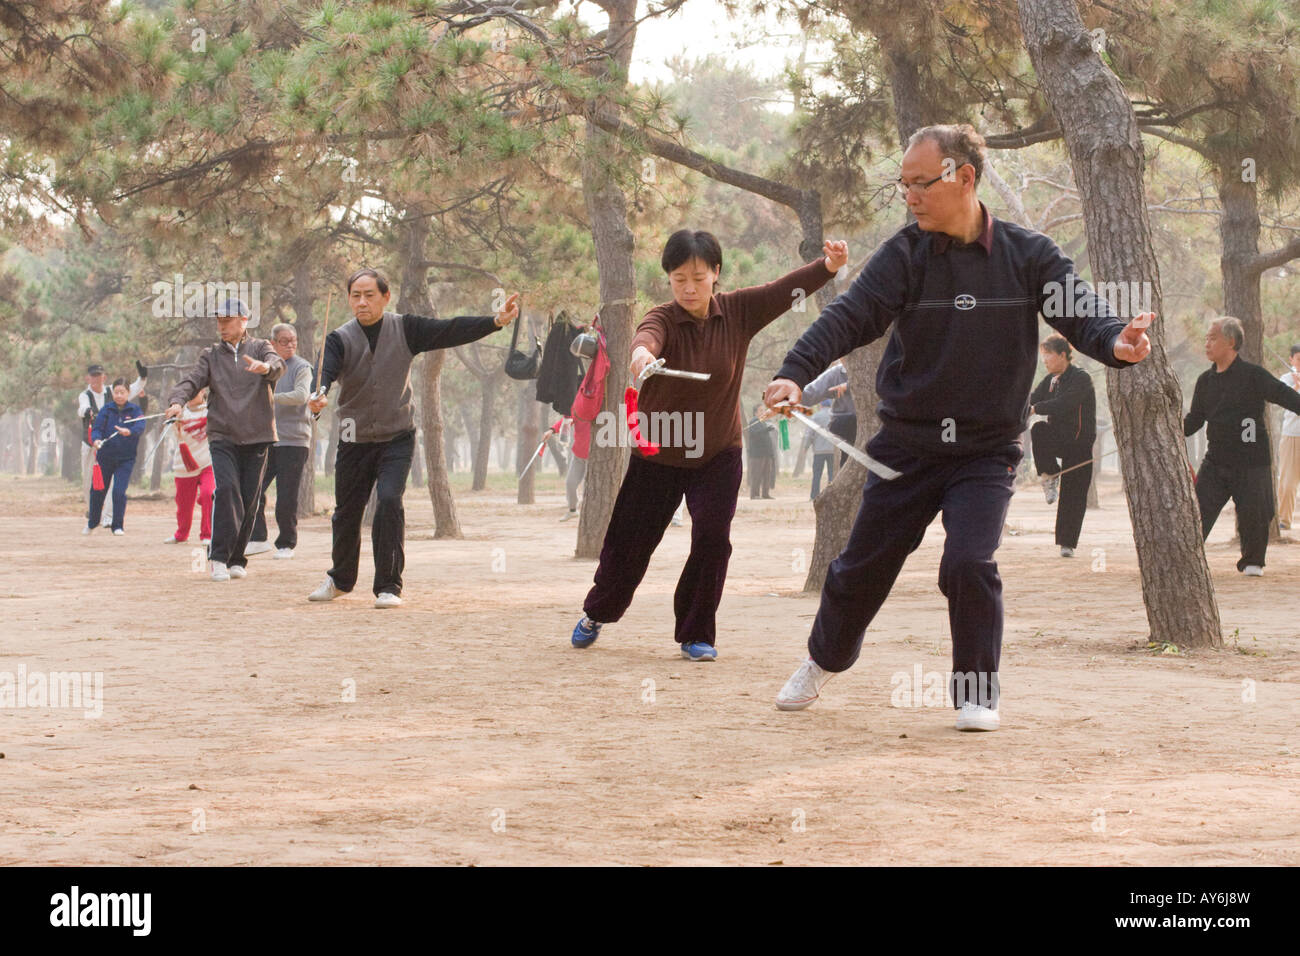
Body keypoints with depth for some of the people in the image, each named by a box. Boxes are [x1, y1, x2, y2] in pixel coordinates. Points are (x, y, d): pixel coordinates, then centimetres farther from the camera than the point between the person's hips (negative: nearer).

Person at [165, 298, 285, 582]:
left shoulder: (260, 348, 8)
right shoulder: (211, 355, 13)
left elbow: (278, 365, -14)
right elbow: (192, 380, 0)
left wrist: (265, 367, -39)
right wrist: (177, 401, -23)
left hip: (256, 436, 0)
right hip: (222, 436, 0)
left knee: (249, 499, 2)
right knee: (225, 489, -19)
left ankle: (237, 559, 15)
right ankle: (219, 557, -21)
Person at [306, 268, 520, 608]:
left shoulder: (405, 330, -3)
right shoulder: (340, 339, -7)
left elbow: (451, 331, -9)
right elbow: (326, 370, -24)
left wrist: (496, 321, -21)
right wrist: (319, 395, -47)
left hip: (397, 438, -1)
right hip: (354, 440, 1)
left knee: (389, 501, -20)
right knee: (347, 512, 10)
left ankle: (388, 586, -10)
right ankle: (341, 579, 36)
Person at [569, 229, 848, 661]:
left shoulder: (738, 312, -9)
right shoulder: (663, 319, -18)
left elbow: (786, 289, -22)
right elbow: (647, 336, -41)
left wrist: (827, 266, -42)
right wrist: (642, 353, -66)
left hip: (718, 453, 1)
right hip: (657, 455, -1)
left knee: (712, 537, -15)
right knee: (628, 545, 8)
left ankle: (696, 634, 2)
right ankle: (597, 613, 36)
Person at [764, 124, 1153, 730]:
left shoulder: (1028, 255, -5)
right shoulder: (905, 255, -6)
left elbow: (1081, 311, -14)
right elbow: (849, 317, -17)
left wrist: (1114, 343, -38)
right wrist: (795, 373, -34)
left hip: (987, 451, -1)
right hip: (906, 446, 2)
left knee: (969, 564, -19)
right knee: (863, 567, 10)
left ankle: (978, 693, 2)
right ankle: (825, 659, 39)